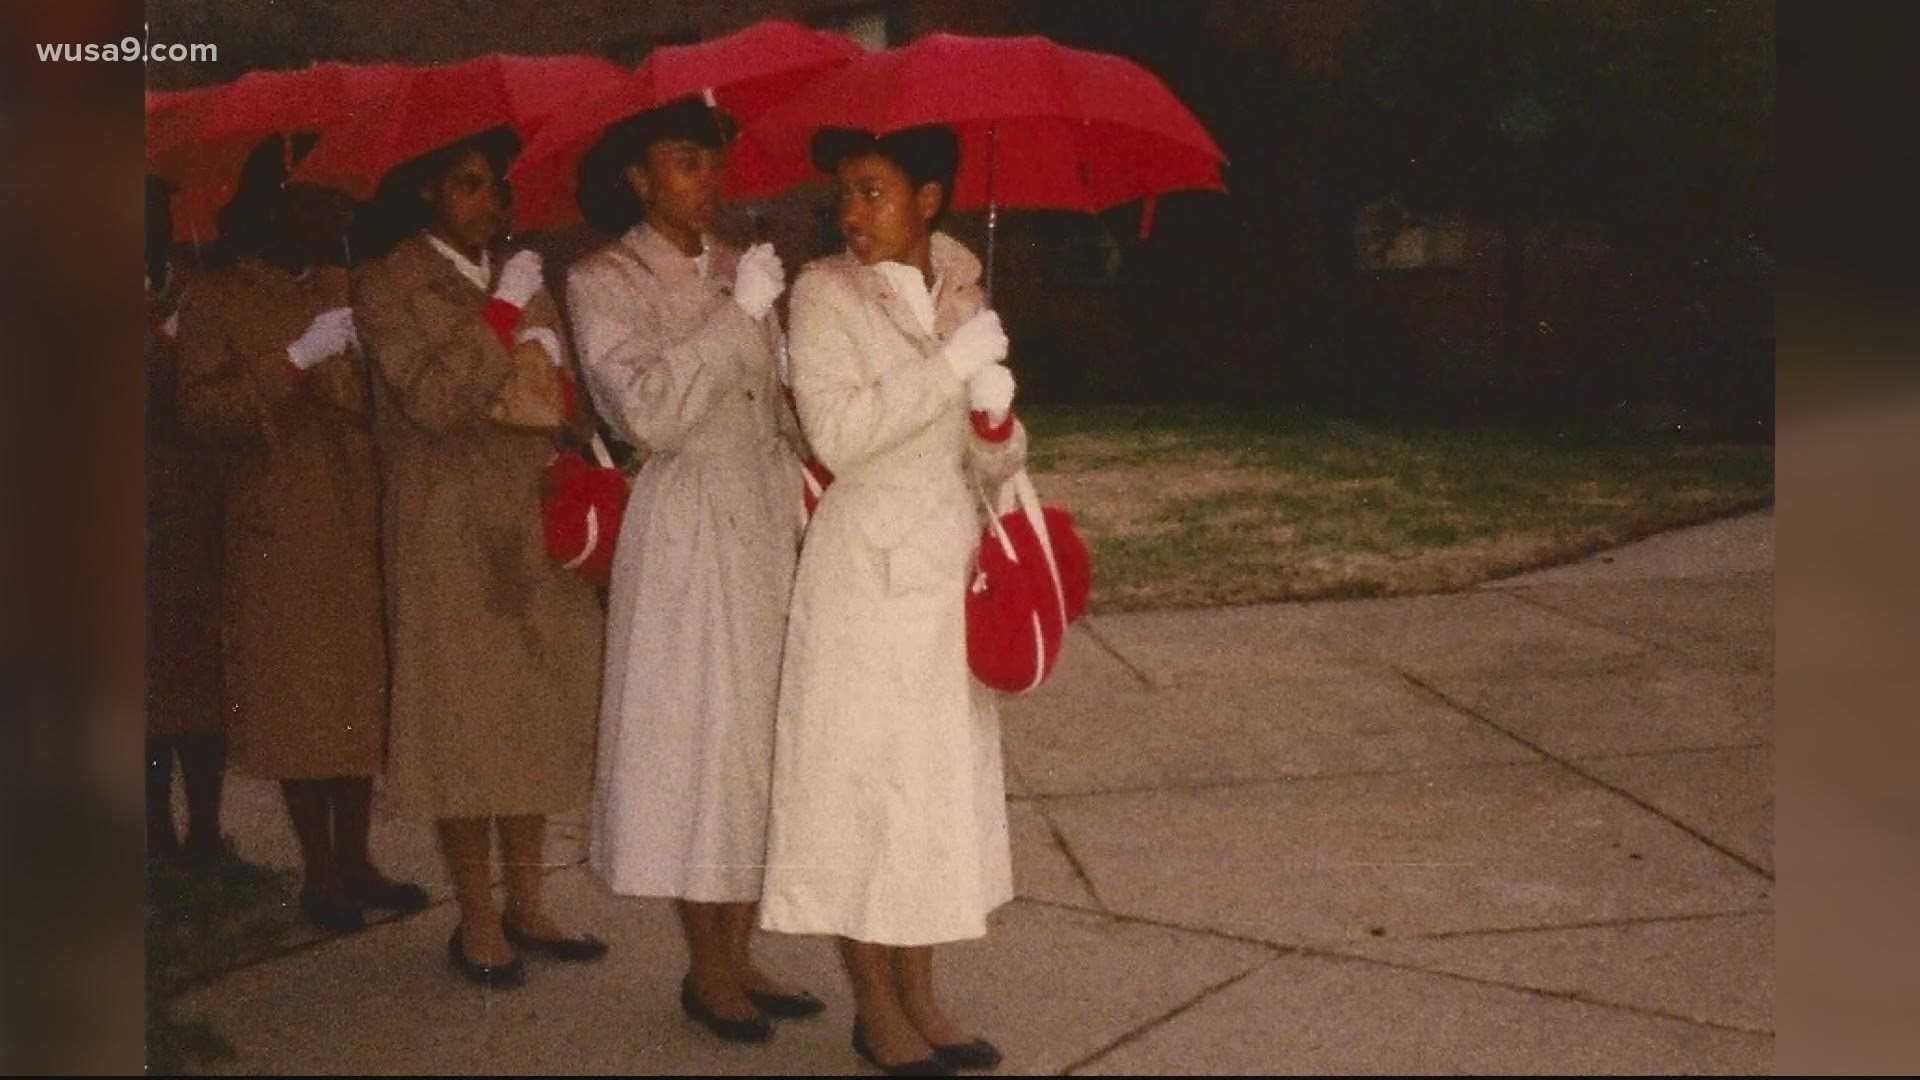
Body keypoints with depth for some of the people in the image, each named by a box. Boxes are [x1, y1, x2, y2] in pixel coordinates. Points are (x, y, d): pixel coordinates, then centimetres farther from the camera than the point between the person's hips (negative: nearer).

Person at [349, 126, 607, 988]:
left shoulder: (520, 277, 14)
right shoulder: (388, 285, -4)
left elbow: (556, 391, 20)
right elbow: (432, 398, -17)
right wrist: (502, 312, -17)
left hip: (531, 524, 6)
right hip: (448, 534, -6)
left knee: (534, 713, 8)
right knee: (463, 719, -2)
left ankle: (526, 909, 17)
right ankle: (477, 924, 7)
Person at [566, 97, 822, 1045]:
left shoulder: (736, 269, 12)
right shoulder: (603, 281, -5)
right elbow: (648, 410, -19)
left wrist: (801, 508, 12)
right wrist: (737, 314, -21)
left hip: (768, 522, 6)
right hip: (687, 532, -6)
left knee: (762, 735, 8)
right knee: (698, 738, -1)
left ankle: (740, 956, 19)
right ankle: (706, 972, 12)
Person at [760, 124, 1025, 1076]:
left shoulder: (963, 293, 7)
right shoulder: (826, 291, -7)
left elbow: (992, 465, 9)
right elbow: (835, 433, -21)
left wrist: (996, 418, -13)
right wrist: (949, 366, -19)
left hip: (949, 568, 5)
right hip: (864, 572, -5)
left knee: (941, 780, 9)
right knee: (862, 781, 0)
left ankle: (919, 999, 20)